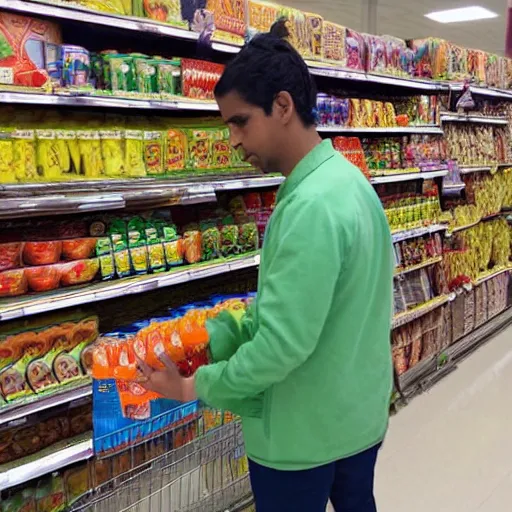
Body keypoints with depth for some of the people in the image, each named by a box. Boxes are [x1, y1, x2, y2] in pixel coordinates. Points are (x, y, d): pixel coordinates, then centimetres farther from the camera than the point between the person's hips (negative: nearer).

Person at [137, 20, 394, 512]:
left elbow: (281, 344, -29)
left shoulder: (311, 206, -28)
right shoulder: (345, 179, 2)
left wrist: (197, 386, -14)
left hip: (303, 434, -9)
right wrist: (206, 337, 0)